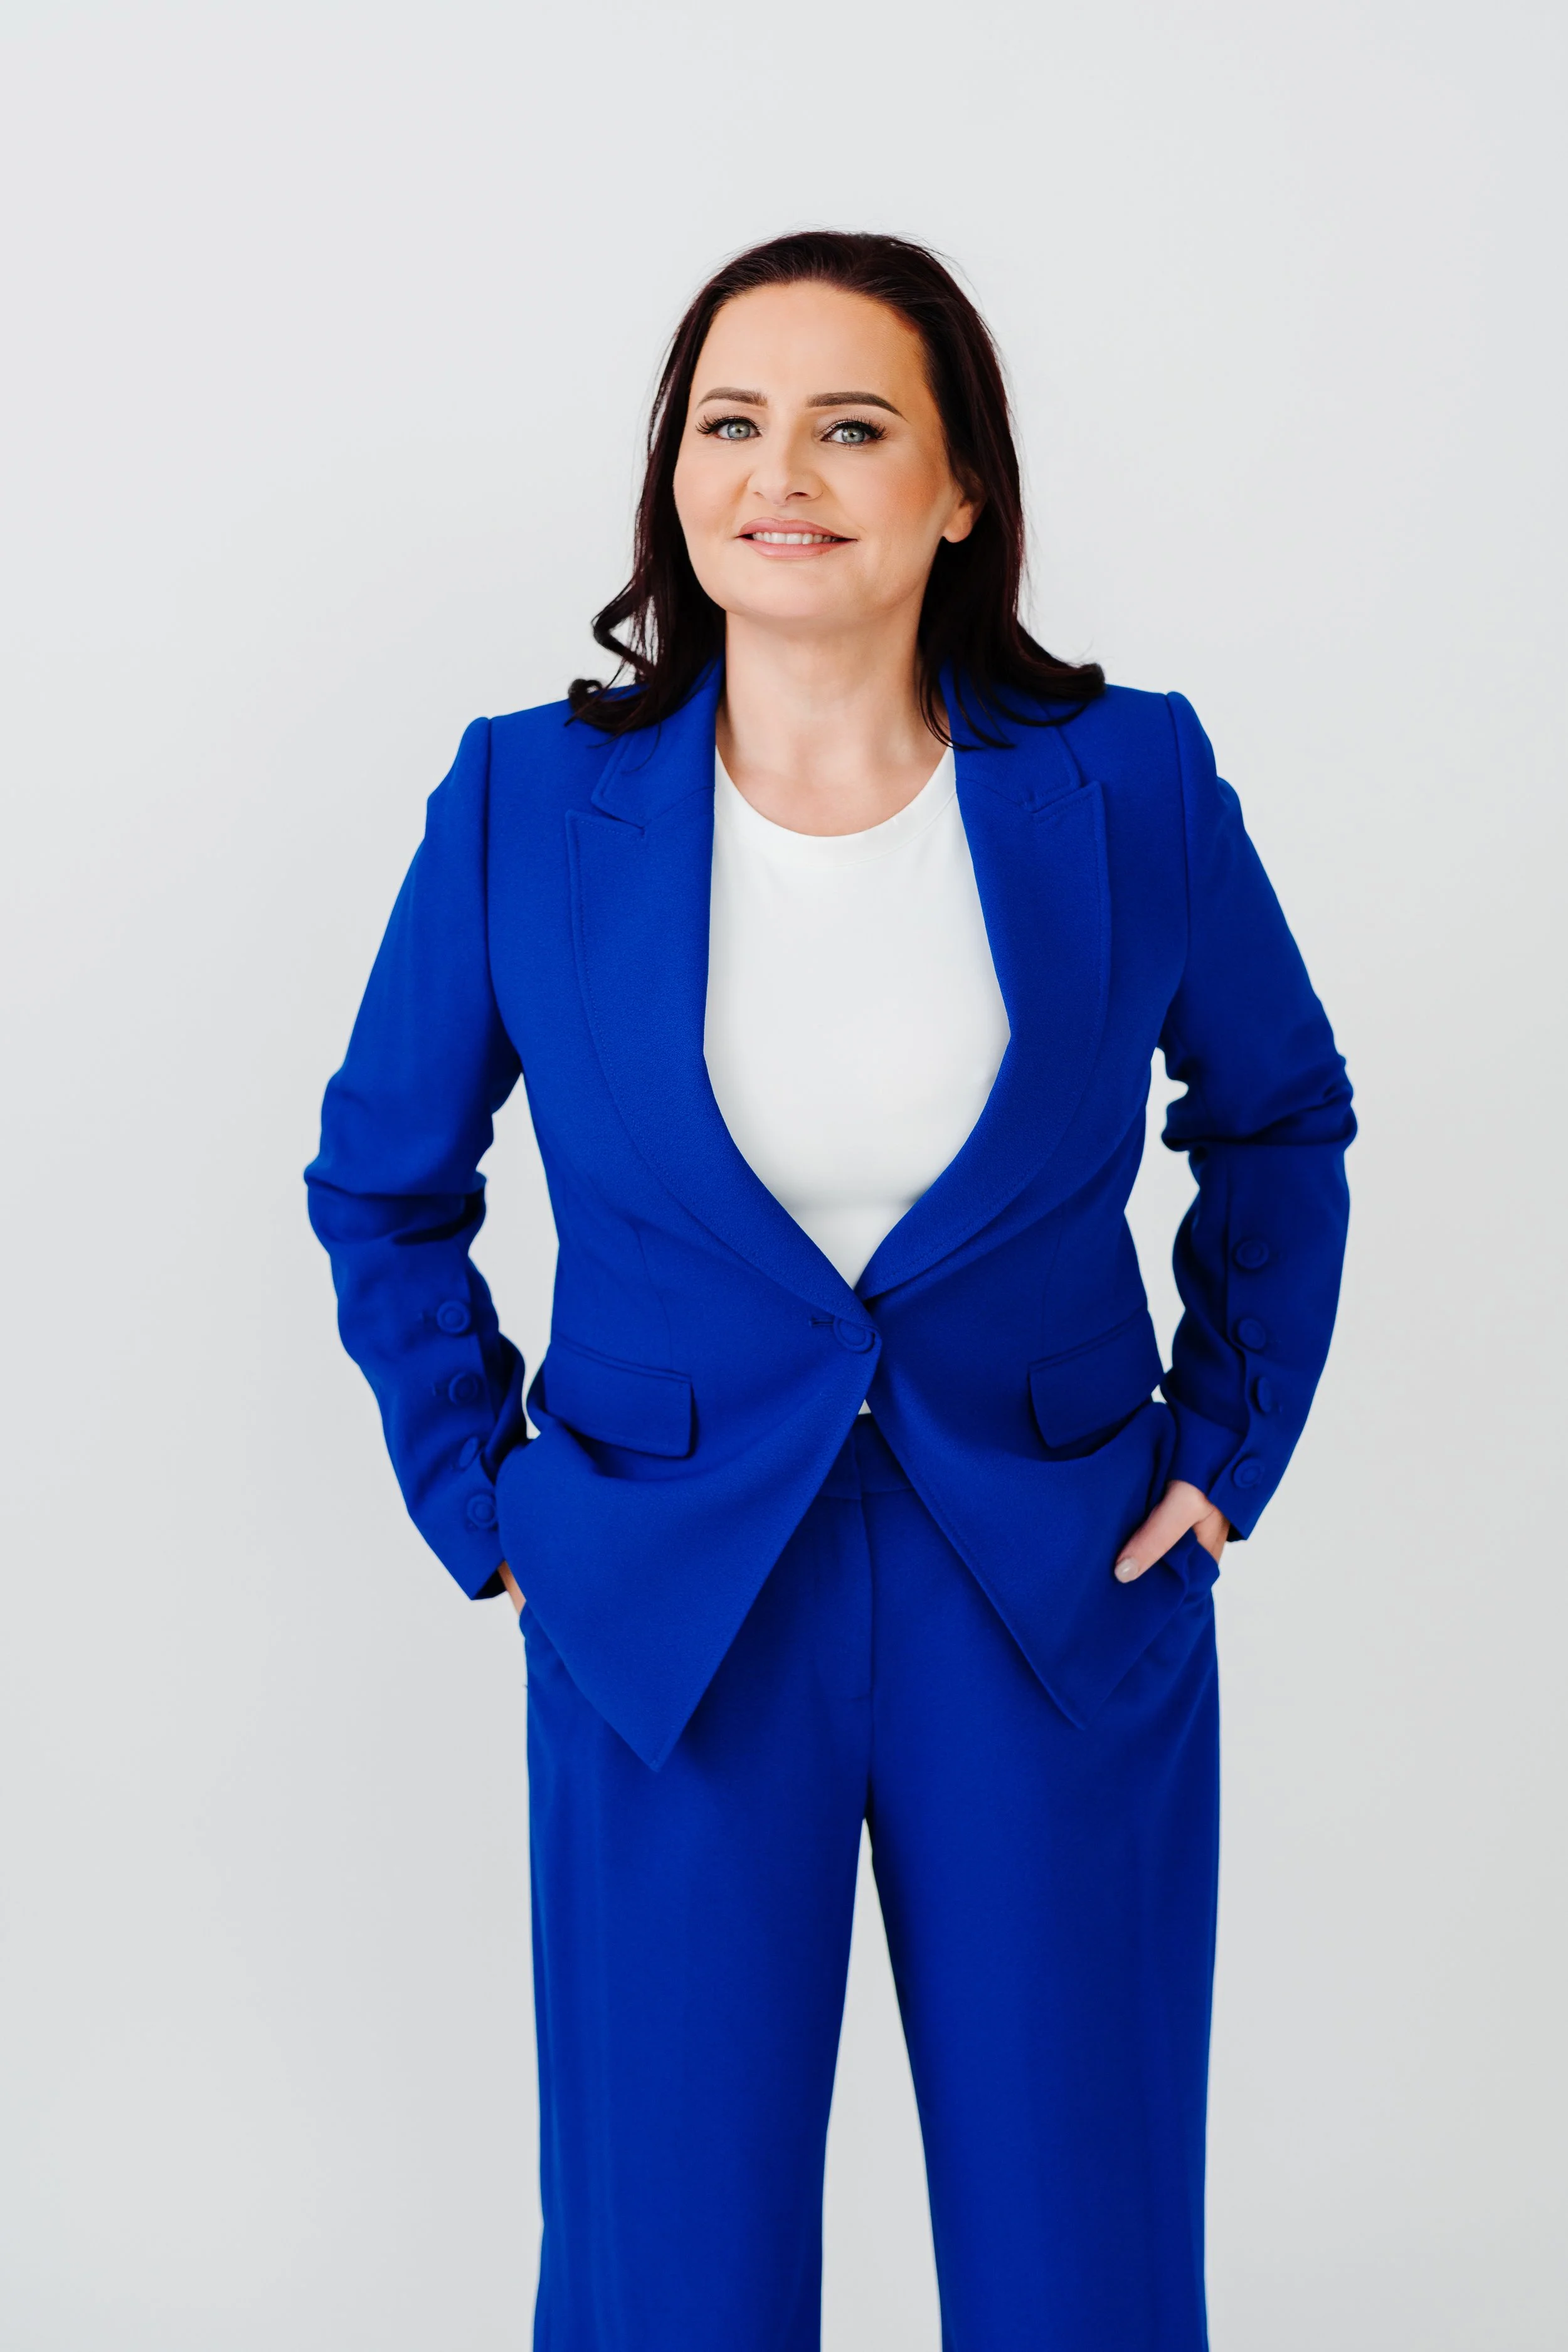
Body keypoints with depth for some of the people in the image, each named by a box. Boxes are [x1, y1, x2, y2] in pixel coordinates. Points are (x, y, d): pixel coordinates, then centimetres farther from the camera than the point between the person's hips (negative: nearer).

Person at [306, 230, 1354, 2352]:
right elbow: (383, 1184, 9)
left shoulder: (1133, 787, -6)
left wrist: (1231, 1444, 6)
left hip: (1062, 1616, 1)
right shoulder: (526, 806, -6)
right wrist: (481, 1502, 3)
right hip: (666, 1619, 0)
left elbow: (1281, 1118, 12)